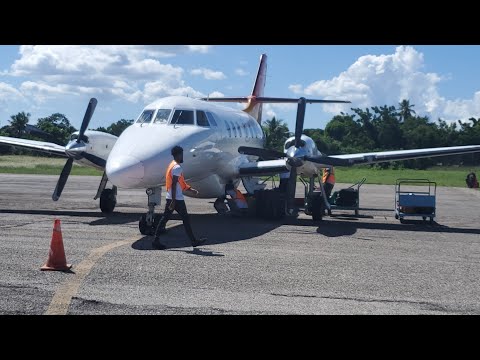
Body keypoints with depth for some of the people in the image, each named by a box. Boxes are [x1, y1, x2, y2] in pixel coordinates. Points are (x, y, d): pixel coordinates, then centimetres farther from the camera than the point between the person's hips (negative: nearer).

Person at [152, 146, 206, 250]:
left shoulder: (172, 165, 16)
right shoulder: (177, 167, -15)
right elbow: (174, 185, -21)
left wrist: (190, 189, 24)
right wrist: (173, 201, -23)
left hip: (170, 198, 9)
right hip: (177, 199, -9)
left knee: (165, 218, 6)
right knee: (186, 219, 1)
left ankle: (156, 240, 2)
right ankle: (194, 241, 8)